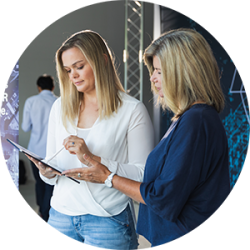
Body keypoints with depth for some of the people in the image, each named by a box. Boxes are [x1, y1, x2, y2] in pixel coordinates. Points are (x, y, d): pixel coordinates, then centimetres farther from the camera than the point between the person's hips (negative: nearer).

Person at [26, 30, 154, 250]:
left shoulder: (133, 110, -6)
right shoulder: (60, 107, 11)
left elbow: (144, 174, -11)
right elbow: (52, 163, 15)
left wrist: (93, 159, -19)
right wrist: (48, 173, -7)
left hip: (107, 220, -4)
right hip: (61, 214, 4)